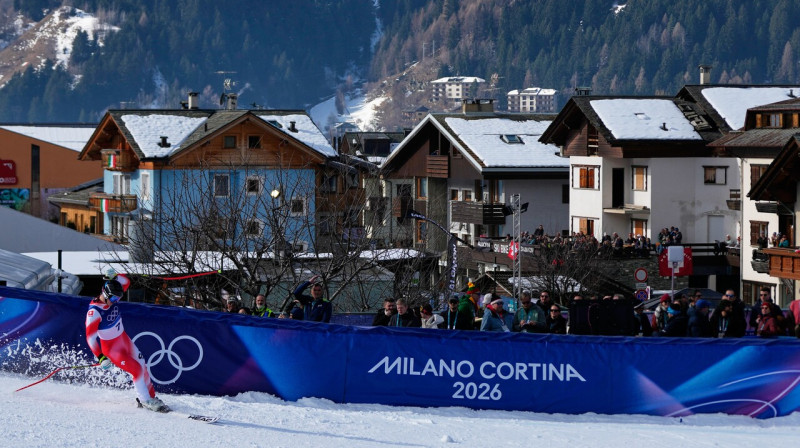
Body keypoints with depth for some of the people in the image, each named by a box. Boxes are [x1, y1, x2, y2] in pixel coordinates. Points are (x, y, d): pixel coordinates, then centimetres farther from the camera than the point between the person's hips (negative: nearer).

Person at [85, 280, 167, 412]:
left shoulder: (112, 298, -8)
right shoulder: (94, 312, -29)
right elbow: (90, 337, -31)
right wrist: (101, 357, -36)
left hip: (125, 340, 8)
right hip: (111, 348, -8)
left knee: (142, 366, 13)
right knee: (137, 370, -14)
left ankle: (151, 396, 31)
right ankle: (145, 401, 2)